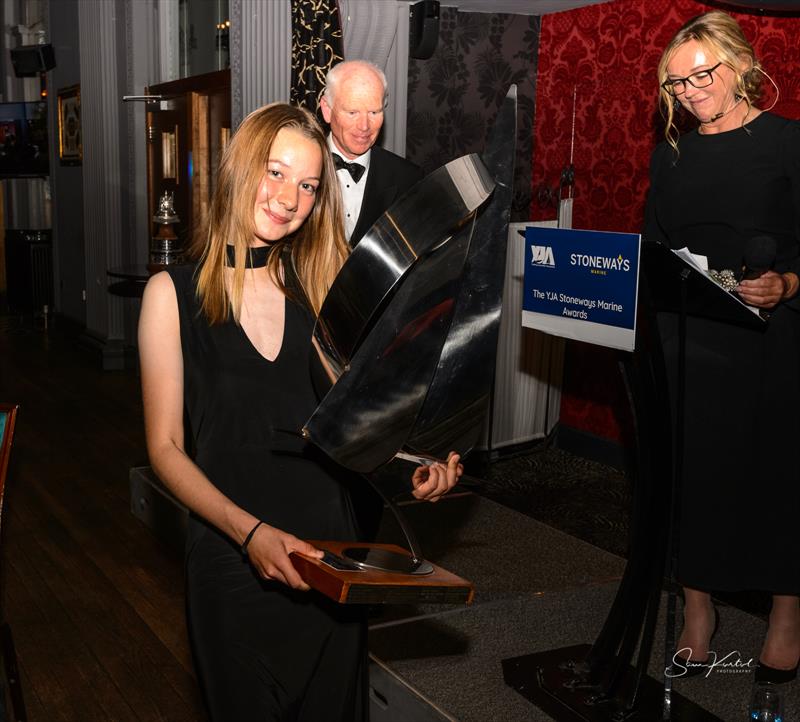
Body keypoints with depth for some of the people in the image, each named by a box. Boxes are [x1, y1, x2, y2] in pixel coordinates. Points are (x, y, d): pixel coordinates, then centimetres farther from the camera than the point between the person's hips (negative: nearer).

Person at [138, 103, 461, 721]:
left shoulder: (320, 287, 4)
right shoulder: (174, 293, -5)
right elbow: (166, 448, -6)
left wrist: (421, 461, -14)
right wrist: (250, 531, -19)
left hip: (332, 553, 3)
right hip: (232, 557, -2)